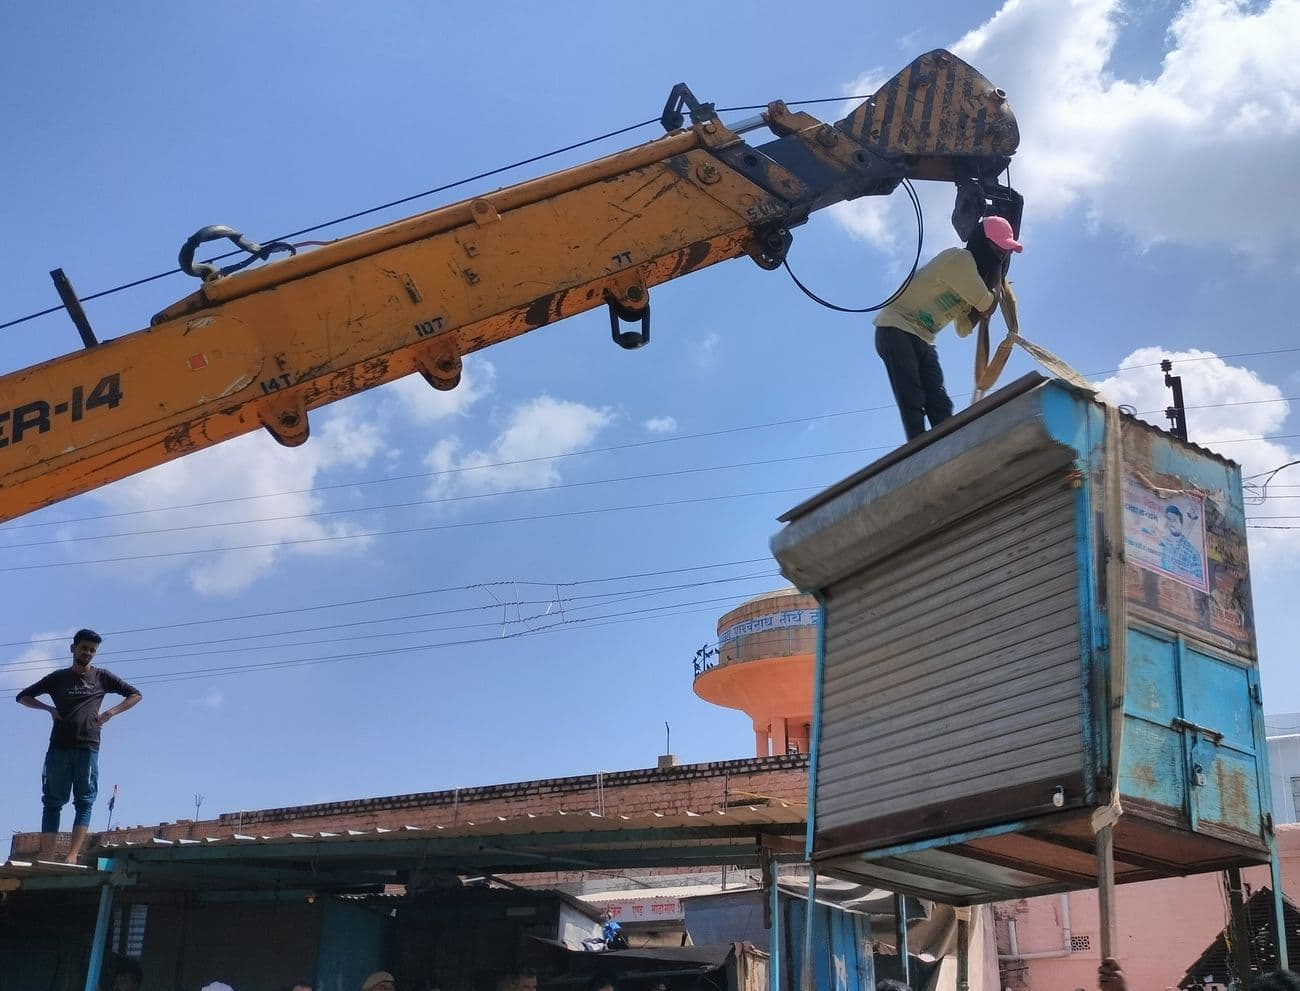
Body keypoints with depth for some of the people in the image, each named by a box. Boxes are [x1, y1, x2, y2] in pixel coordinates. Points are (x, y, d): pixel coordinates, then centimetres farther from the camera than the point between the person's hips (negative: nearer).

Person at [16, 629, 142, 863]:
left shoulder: (101, 677, 12)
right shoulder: (58, 678, 14)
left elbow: (135, 695, 17)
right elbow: (23, 697, 19)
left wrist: (110, 713, 3)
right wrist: (49, 708, 3)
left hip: (88, 747, -1)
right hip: (59, 747, 1)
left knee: (85, 802, -9)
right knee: (52, 801, -3)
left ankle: (72, 857, -14)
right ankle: (46, 857, -7)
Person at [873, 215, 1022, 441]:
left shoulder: (973, 274, 16)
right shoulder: (960, 259, -13)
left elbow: (964, 329, 12)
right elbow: (989, 308, -13)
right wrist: (997, 271, 0)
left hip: (922, 340, 9)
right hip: (896, 330, -9)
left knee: (940, 406, -6)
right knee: (912, 405, -20)